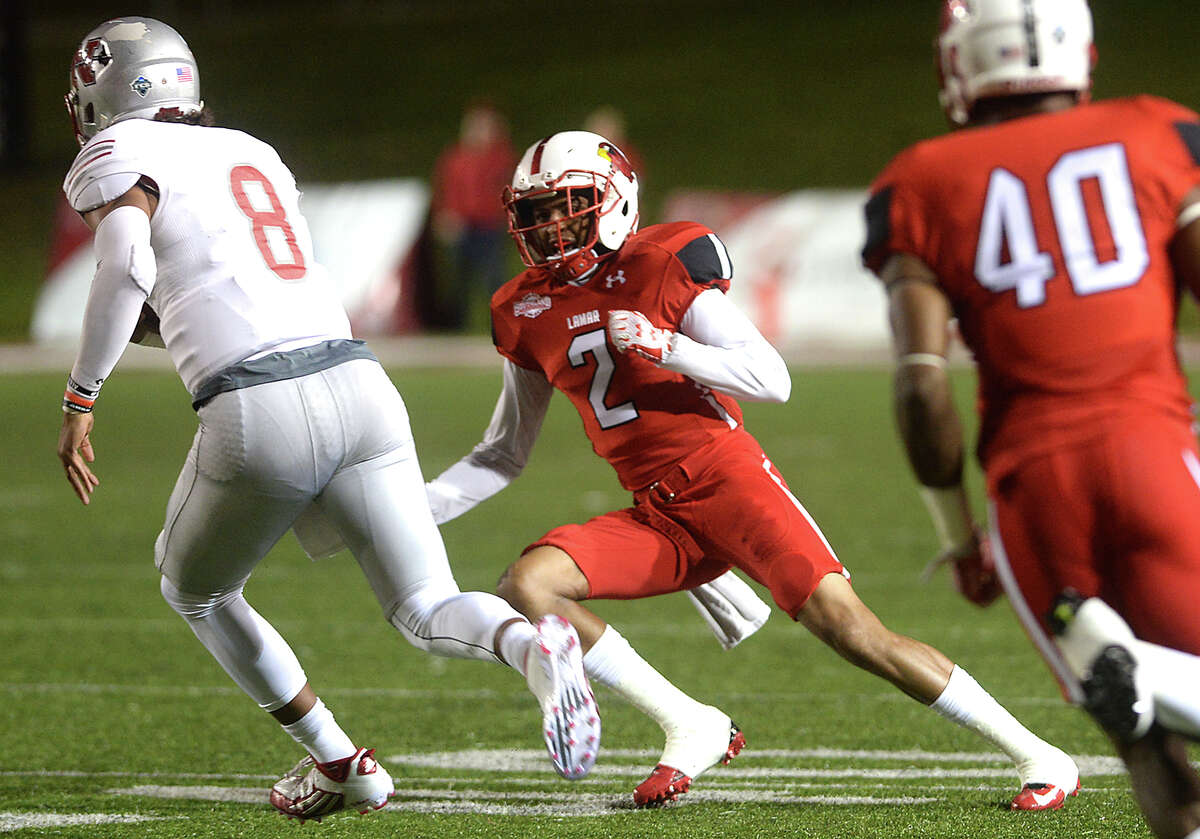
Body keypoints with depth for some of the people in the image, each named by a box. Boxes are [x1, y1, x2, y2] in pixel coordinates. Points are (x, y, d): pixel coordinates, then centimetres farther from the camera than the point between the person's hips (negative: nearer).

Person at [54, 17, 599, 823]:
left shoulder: (117, 155, 5)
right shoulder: (252, 152, 26)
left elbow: (126, 267, -13)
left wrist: (80, 399, -8)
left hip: (257, 412, -5)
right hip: (358, 383, 5)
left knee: (197, 592, 23)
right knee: (429, 612, 6)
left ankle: (337, 763, 22)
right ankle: (533, 645, -27)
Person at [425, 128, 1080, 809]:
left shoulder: (666, 264, -7)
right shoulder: (527, 312, 12)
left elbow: (772, 381, -12)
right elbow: (505, 455, 22)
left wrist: (663, 346, -24)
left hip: (728, 480, -6)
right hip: (656, 517, 6)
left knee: (850, 629, -18)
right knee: (527, 585, -17)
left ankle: (1037, 756, -9)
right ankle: (692, 729, -9)